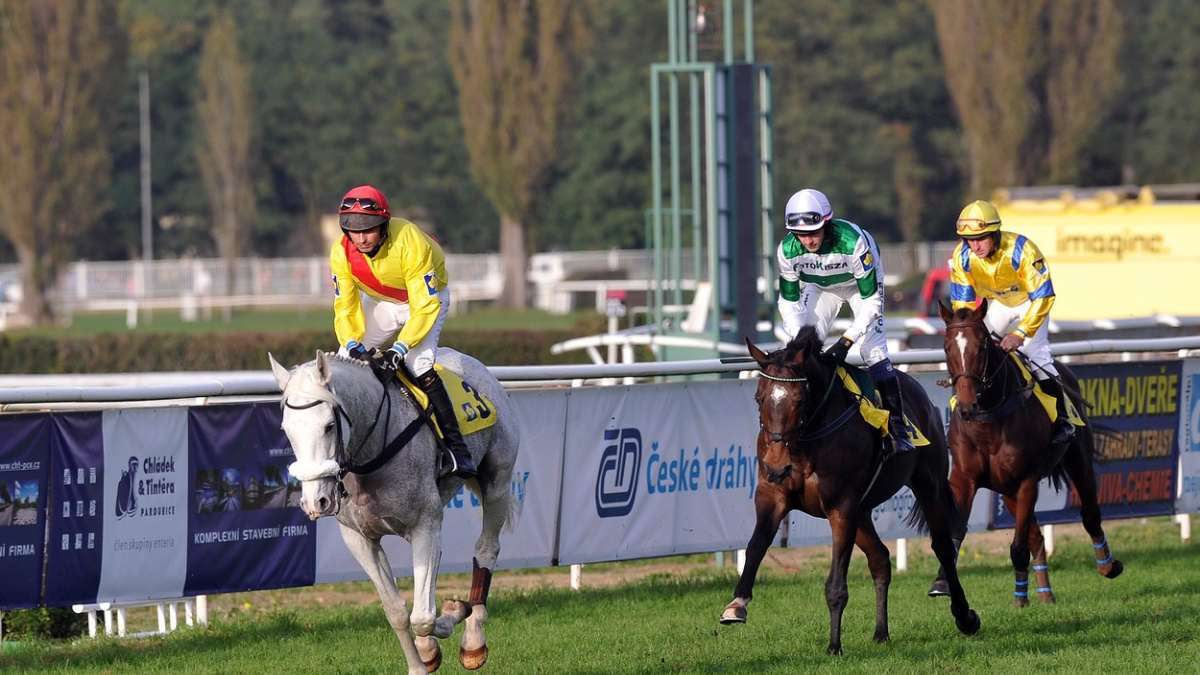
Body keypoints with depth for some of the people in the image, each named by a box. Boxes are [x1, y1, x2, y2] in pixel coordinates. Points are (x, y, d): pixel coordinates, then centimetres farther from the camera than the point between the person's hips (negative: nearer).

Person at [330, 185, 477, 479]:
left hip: (427, 296, -5)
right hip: (380, 301, 5)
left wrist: (397, 351, -43)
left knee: (419, 364, -26)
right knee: (345, 361, -7)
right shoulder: (341, 253, -23)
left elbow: (425, 307, -35)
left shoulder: (411, 243, -37)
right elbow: (345, 308, -17)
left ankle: (456, 446, -21)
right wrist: (353, 345, -36)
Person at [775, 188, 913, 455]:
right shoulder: (788, 249, -29)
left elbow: (871, 300, -33)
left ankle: (898, 426, -8)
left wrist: (846, 341, -38)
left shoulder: (853, 241, -40)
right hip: (821, 288, 4)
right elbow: (788, 300, -16)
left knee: (873, 350, -16)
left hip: (861, 284, -4)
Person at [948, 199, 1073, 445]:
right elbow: (962, 302, -14)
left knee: (1035, 352, -19)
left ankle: (1061, 419, -11)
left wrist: (1020, 334, -40)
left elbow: (1043, 297, -34)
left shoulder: (1021, 250, -38)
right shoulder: (961, 257, -26)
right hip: (996, 303, 4)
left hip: (1030, 301, -4)